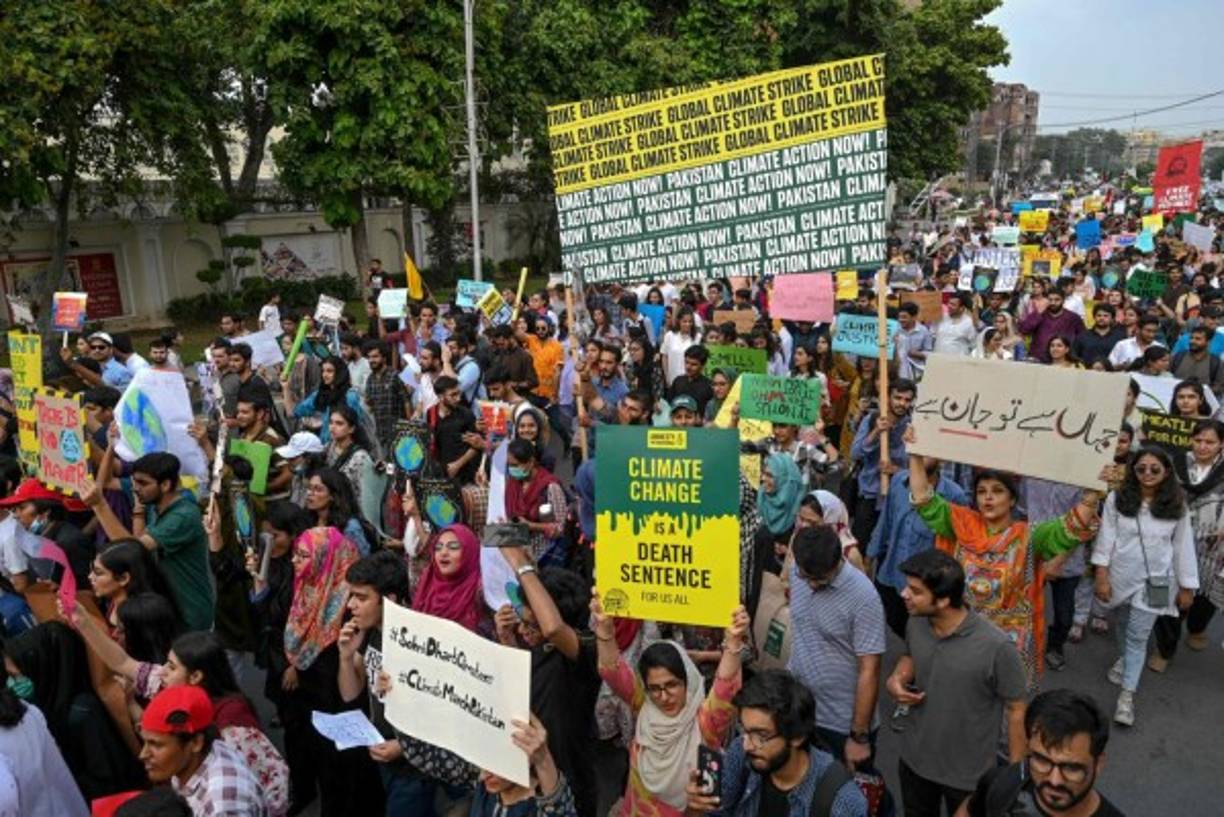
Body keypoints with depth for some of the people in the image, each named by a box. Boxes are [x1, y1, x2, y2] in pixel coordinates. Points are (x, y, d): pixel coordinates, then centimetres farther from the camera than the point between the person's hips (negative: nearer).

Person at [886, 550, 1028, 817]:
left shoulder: (995, 647, -30)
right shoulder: (915, 623, -15)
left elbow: (1016, 711, -16)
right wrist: (897, 678, -13)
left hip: (968, 774, -4)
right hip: (914, 758, 5)